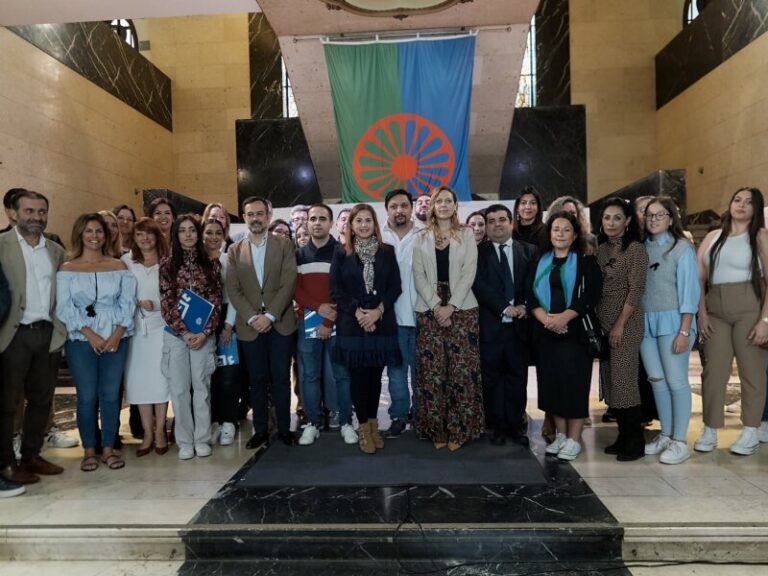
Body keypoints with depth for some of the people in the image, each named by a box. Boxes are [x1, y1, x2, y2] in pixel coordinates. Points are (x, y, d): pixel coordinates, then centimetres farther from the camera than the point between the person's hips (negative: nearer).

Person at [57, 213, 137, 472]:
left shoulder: (118, 266, 7)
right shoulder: (67, 269, 3)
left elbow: (128, 303, 2)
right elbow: (64, 307, -3)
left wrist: (116, 334, -10)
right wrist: (91, 335, -13)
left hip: (116, 340, 1)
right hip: (81, 341, -1)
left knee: (111, 395, 5)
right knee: (87, 396, 3)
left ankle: (109, 448, 16)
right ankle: (89, 450, 16)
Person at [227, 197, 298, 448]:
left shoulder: (284, 245, 2)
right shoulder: (235, 250, 8)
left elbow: (288, 284, -7)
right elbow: (233, 289, 1)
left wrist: (270, 316, -14)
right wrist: (252, 318, -11)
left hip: (280, 323, -1)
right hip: (250, 325, 2)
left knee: (281, 379, 5)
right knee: (257, 380, 9)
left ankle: (284, 428, 17)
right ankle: (260, 430, 20)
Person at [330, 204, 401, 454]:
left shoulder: (387, 251, 5)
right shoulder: (341, 253, 3)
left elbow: (395, 286, 1)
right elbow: (335, 289, -2)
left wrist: (378, 310, -13)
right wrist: (357, 312, -14)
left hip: (382, 323, 1)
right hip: (352, 324, -1)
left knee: (375, 375, 8)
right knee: (358, 376, 3)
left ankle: (373, 424, 23)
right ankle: (363, 428, 16)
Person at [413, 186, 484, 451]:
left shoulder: (467, 235, 8)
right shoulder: (421, 238, 11)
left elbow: (469, 273, -2)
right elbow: (419, 276, 3)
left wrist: (451, 306, -13)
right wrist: (436, 306, -11)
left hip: (462, 309, -1)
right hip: (429, 310, 1)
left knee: (462, 371, -2)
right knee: (432, 372, 0)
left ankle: (459, 430, 8)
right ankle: (436, 430, 11)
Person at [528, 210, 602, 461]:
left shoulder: (586, 262, 3)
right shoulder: (540, 262, 12)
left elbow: (591, 296, -8)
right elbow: (531, 296, 4)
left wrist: (564, 317, -19)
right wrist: (546, 319, -13)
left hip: (575, 330, -3)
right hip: (546, 332, 4)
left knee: (574, 382, -3)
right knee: (552, 382, 7)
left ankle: (574, 439, 7)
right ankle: (560, 435, 19)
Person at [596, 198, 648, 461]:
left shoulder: (635, 248, -7)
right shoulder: (601, 249, 11)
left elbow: (636, 289, -13)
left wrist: (620, 324, -16)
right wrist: (598, 323, 7)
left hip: (626, 322, -7)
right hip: (602, 322, 7)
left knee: (624, 380, -5)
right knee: (609, 381, 9)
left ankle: (636, 440, 8)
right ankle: (623, 435, 21)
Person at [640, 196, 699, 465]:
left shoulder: (682, 248, -3)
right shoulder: (641, 248, 10)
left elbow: (689, 290, -7)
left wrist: (684, 331, -13)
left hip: (671, 321, -4)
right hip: (645, 322, 4)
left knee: (676, 381, 0)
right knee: (656, 380, 10)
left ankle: (680, 442, 11)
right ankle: (665, 435, 23)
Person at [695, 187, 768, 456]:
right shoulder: (713, 237, 12)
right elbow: (699, 277, 9)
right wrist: (701, 313, -1)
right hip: (715, 311, 3)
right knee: (713, 370, 4)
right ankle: (709, 430, 12)